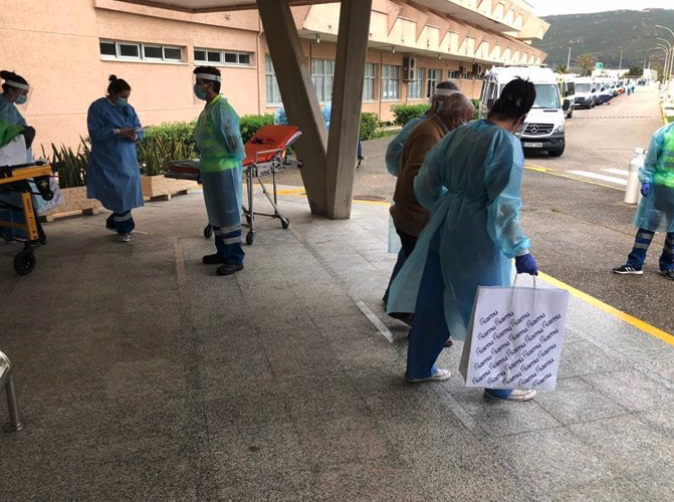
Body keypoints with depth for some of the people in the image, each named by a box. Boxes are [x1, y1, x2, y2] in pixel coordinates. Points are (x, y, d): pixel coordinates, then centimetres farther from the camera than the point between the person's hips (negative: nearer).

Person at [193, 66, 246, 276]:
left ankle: (236, 259, 3)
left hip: (224, 169, -10)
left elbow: (234, 140, -19)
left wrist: (232, 162, -8)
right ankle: (223, 252, 28)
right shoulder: (208, 109, 13)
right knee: (215, 213, 16)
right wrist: (203, 167, 19)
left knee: (228, 214, -4)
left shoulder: (221, 109, -17)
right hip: (210, 169, 10)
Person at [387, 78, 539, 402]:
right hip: (478, 238, -7)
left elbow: (424, 184, 9)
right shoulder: (507, 144, -15)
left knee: (433, 300, 17)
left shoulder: (458, 134, 5)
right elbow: (503, 205, -20)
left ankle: (419, 367, 32)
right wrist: (520, 250, -14)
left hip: (445, 228, 7)